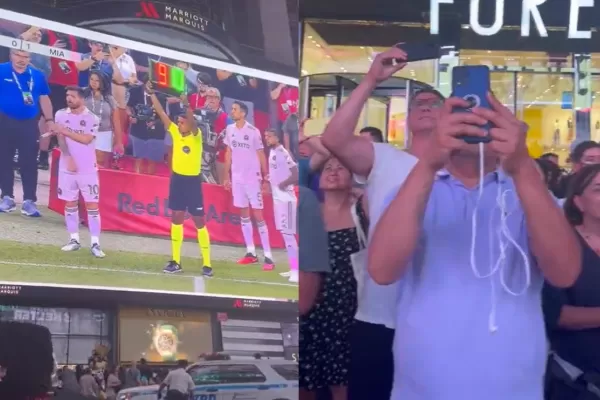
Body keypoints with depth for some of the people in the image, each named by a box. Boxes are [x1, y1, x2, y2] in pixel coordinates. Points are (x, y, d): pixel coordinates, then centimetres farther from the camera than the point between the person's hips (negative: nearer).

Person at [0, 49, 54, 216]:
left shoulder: (38, 75, 6)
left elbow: (44, 99, 11)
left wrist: (49, 120, 5)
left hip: (29, 124, 1)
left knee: (29, 162, -2)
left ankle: (29, 201, 1)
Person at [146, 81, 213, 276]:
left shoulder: (196, 136, -11)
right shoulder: (175, 132, 2)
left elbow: (192, 121, -32)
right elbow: (161, 113, -1)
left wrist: (186, 104, -45)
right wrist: (152, 94, -8)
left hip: (193, 180, -5)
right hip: (177, 178, 6)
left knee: (199, 221, -2)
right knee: (176, 219, 8)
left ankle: (207, 264, 2)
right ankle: (176, 261, 14)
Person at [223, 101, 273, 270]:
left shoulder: (253, 131, -13)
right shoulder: (229, 129, 4)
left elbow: (261, 155, -8)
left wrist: (266, 179, -9)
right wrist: (227, 176, 12)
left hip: (253, 178, -6)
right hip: (237, 178, 6)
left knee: (258, 215, -7)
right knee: (244, 214, 9)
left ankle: (268, 257, -5)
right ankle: (251, 253, 17)